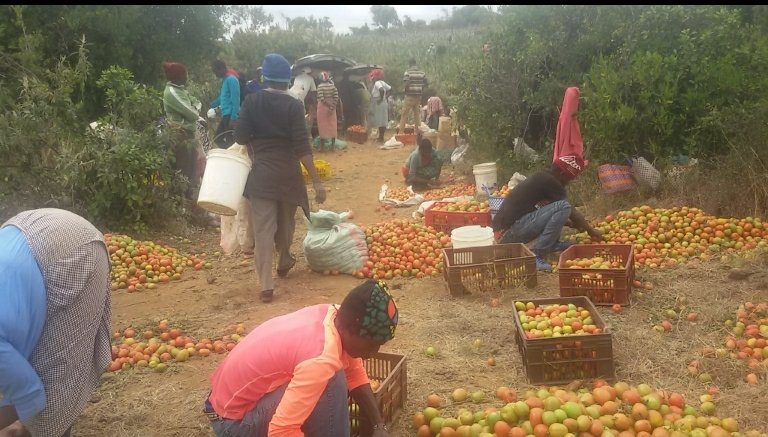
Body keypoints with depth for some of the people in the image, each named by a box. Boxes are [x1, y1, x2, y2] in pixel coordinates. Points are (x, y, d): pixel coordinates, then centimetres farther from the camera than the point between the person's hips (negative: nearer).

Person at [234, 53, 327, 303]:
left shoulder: (252, 102, -3)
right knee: (286, 223, 22)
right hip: (288, 173, 0)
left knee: (263, 229, 0)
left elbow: (240, 138, -4)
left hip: (261, 173, 0)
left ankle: (267, 286, -4)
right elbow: (302, 147, -14)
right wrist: (316, 181, -11)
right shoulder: (293, 105, -9)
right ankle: (284, 262, 45)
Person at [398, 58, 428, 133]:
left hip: (410, 96, -4)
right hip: (418, 96, 4)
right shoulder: (422, 73, 6)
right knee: (417, 114, 13)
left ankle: (401, 132, -1)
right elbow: (427, 83, 4)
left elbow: (407, 83, -21)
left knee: (404, 114, 1)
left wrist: (405, 90, -3)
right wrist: (420, 89, 14)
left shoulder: (408, 72, -9)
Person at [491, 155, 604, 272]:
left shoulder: (541, 178, 18)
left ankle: (553, 244, 11)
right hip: (509, 231, -10)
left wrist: (573, 224, 31)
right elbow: (570, 211, -3)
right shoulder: (549, 181, -10)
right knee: (563, 207, -19)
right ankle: (537, 256, -16)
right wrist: (591, 230, 10)